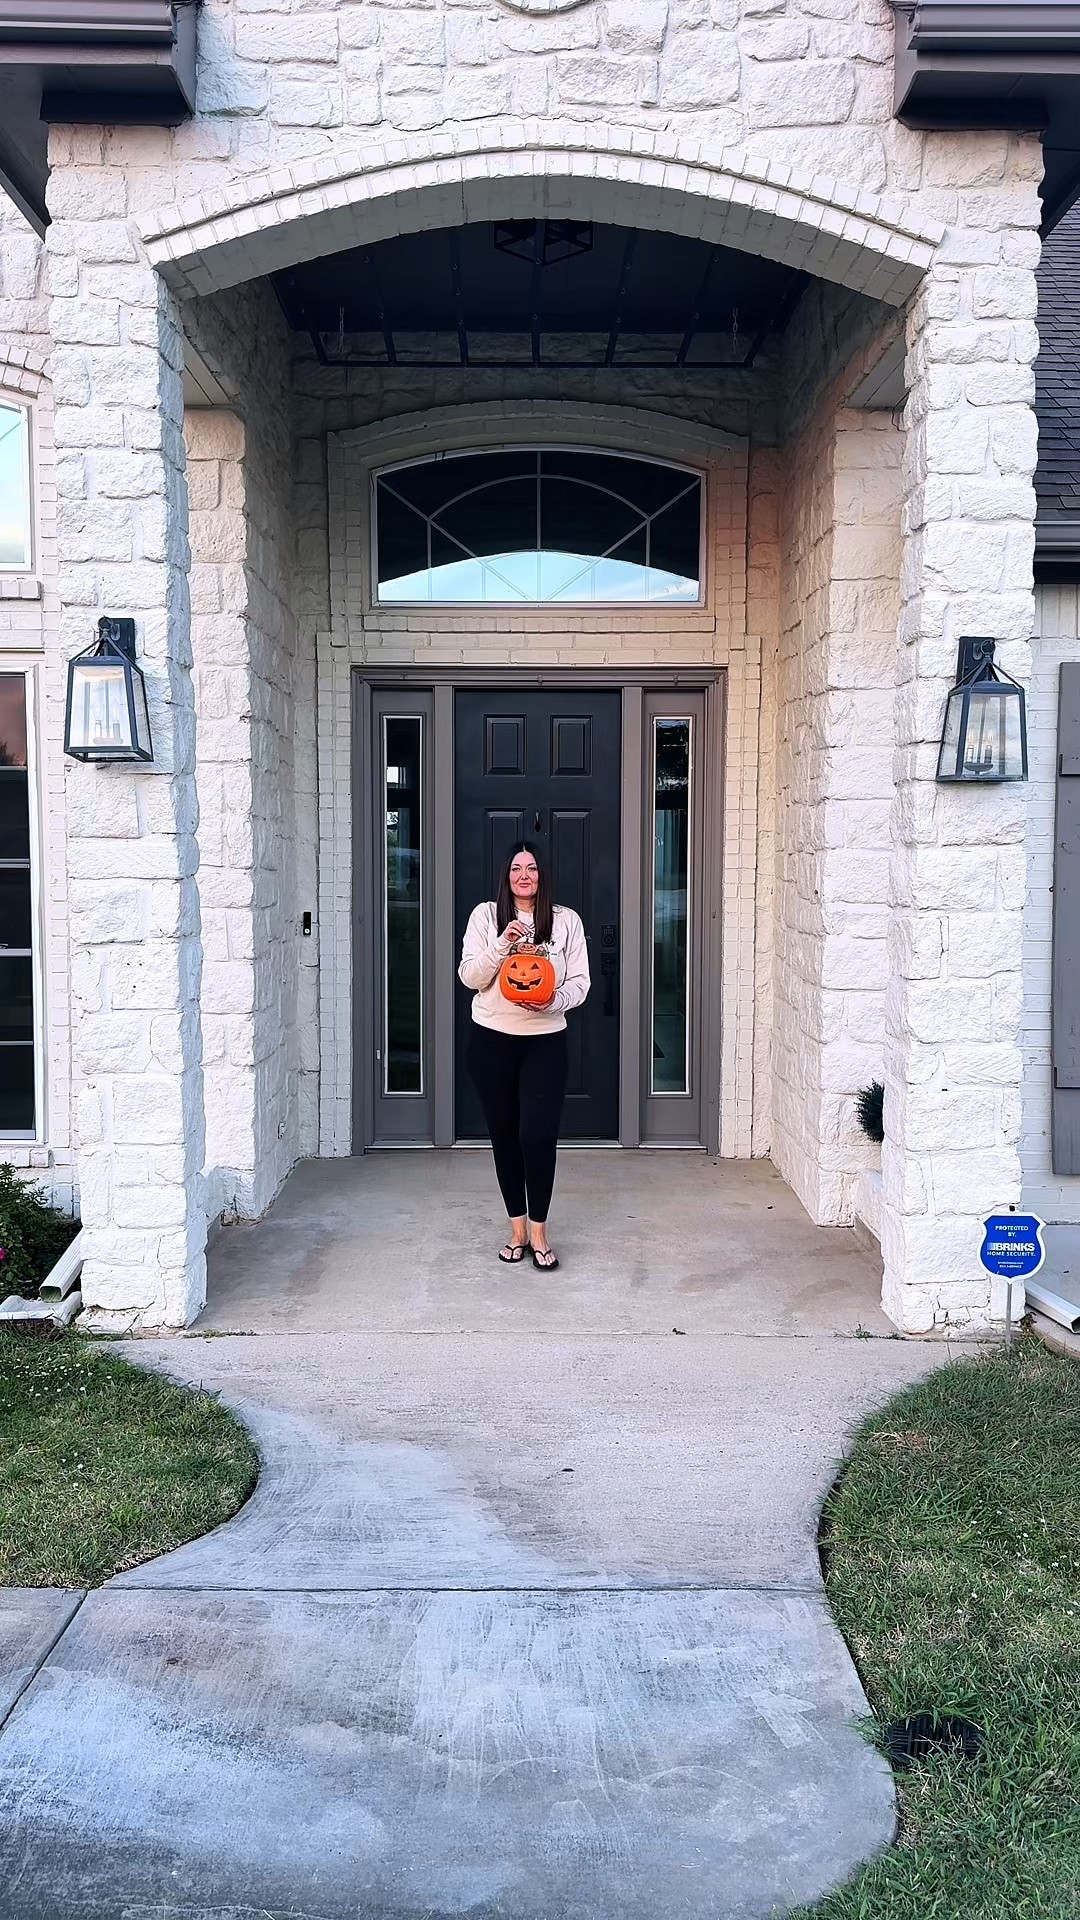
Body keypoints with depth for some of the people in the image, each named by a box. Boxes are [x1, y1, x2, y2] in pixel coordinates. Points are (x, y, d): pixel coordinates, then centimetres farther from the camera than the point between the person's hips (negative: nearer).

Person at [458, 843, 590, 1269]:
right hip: (492, 1040, 1)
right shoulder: (485, 915, 2)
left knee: (538, 1135, -10)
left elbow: (580, 982, 1)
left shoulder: (566, 921, 2)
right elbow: (469, 977, -4)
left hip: (544, 1041, -1)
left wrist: (553, 1000, -19)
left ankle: (538, 1230, 6)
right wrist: (502, 943, -18)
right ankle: (518, 1228, 22)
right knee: (504, 1135, 7)